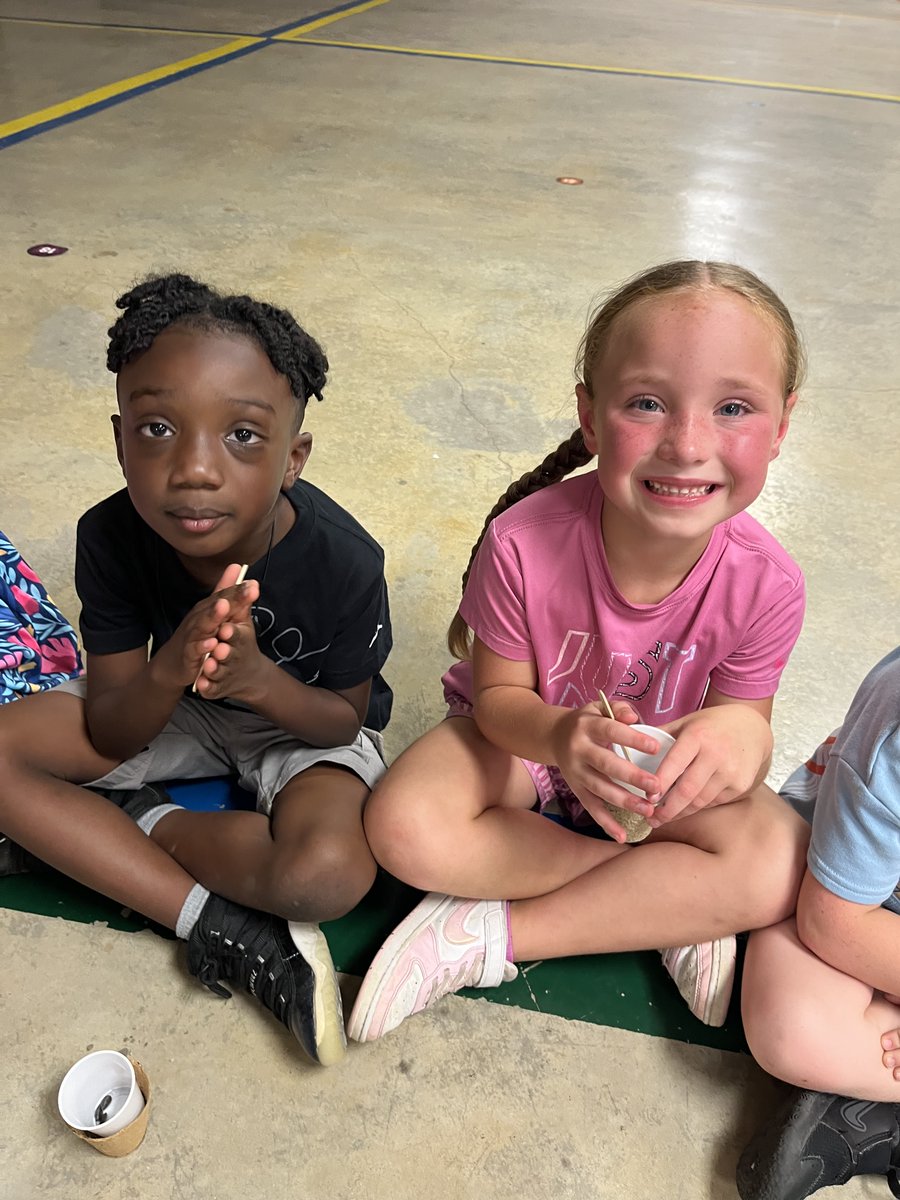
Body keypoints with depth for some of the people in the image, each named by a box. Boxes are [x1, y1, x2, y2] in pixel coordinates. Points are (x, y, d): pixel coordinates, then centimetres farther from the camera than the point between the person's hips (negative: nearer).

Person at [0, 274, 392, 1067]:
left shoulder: (342, 563, -29)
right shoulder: (112, 539, -22)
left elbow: (345, 720, -14)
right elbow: (107, 737, -16)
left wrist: (260, 680, -36)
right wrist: (171, 669, -39)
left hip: (301, 719, -3)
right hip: (168, 706, 4)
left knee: (329, 872, -34)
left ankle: (143, 821, -7)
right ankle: (221, 928, -18)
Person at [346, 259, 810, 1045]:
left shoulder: (765, 583, -24)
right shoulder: (523, 542, -30)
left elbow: (742, 713, -10)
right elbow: (500, 697, -16)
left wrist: (743, 732, -37)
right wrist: (561, 734, -40)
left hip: (664, 764, 1)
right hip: (527, 737, 0)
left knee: (778, 867, -27)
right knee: (406, 829, -30)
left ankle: (487, 936, -17)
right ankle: (672, 906, -12)